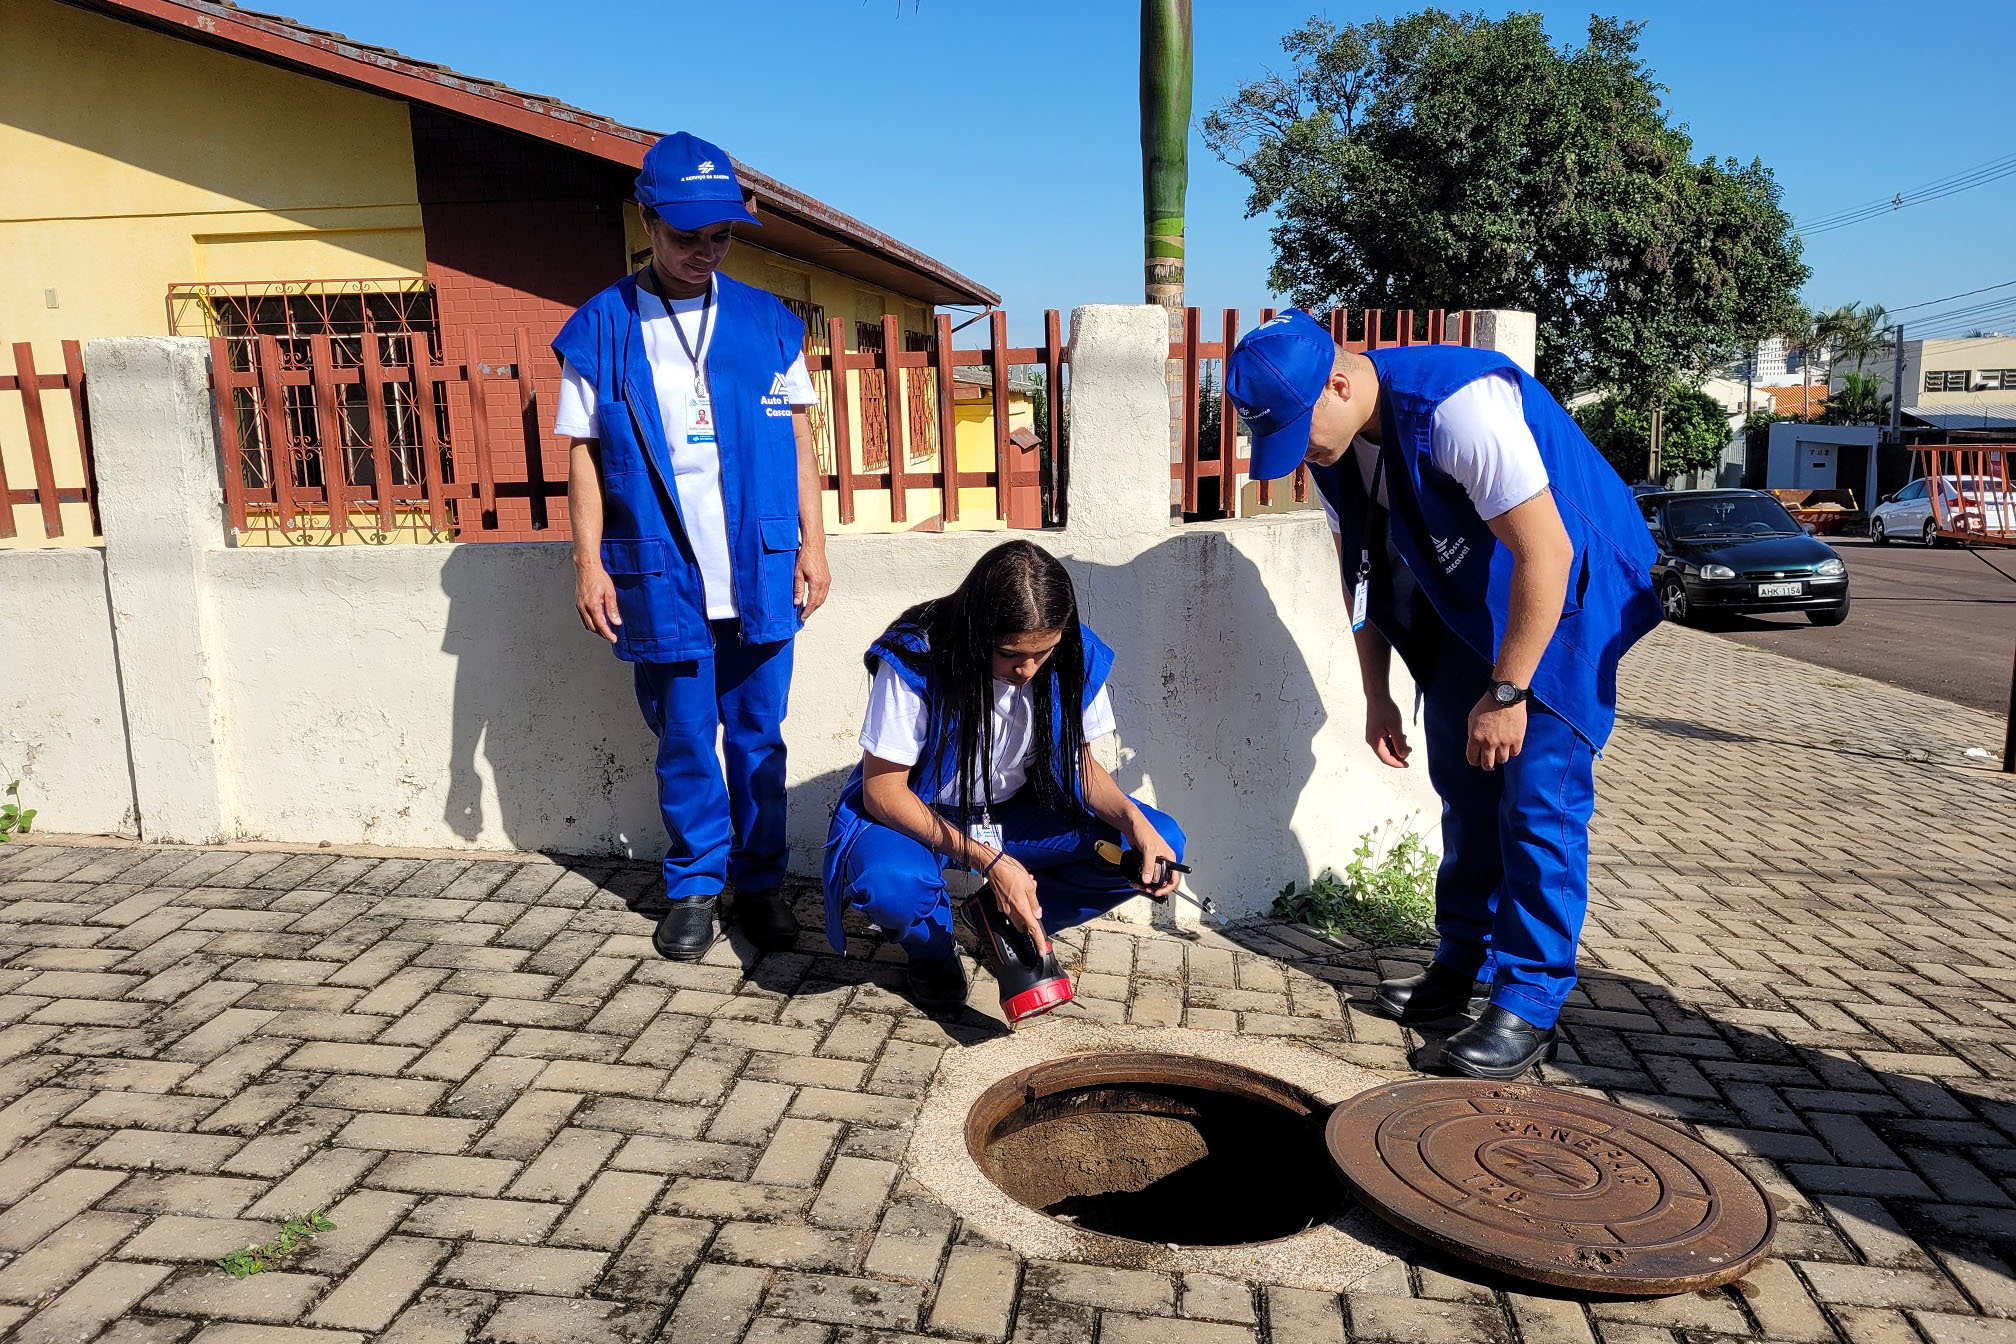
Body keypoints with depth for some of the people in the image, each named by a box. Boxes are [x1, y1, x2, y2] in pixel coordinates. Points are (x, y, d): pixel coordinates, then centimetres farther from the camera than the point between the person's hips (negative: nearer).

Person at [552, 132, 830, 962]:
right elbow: (583, 453, 2)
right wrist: (589, 561, -3)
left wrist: (813, 542, 4)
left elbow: (798, 437, 9)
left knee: (757, 738, 10)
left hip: (759, 573, 1)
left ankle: (759, 883, 24)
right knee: (685, 743, 10)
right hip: (662, 577, -1)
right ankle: (694, 887, 25)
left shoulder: (767, 323, 6)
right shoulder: (601, 330, 1)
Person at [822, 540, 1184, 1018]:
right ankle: (933, 948, 1)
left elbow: (1077, 761, -2)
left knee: (1161, 842, -15)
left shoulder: (1075, 659, -17)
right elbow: (882, 791, -24)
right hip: (918, 815, -4)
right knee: (887, 882, -39)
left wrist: (1132, 819, -24)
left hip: (1017, 811, 4)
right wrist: (988, 861, -34)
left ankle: (1004, 920, 5)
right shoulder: (914, 661, -29)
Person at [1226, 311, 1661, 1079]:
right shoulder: (1329, 441, -7)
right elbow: (1362, 570, 5)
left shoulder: (1460, 406, -32)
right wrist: (1376, 696, 5)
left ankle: (1531, 1007, -1)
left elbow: (1545, 554, -29)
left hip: (1562, 595, -7)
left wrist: (1506, 692, -25)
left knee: (1539, 797, -10)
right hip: (1466, 605, 8)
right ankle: (1461, 965, 23)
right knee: (1464, 786, 10)